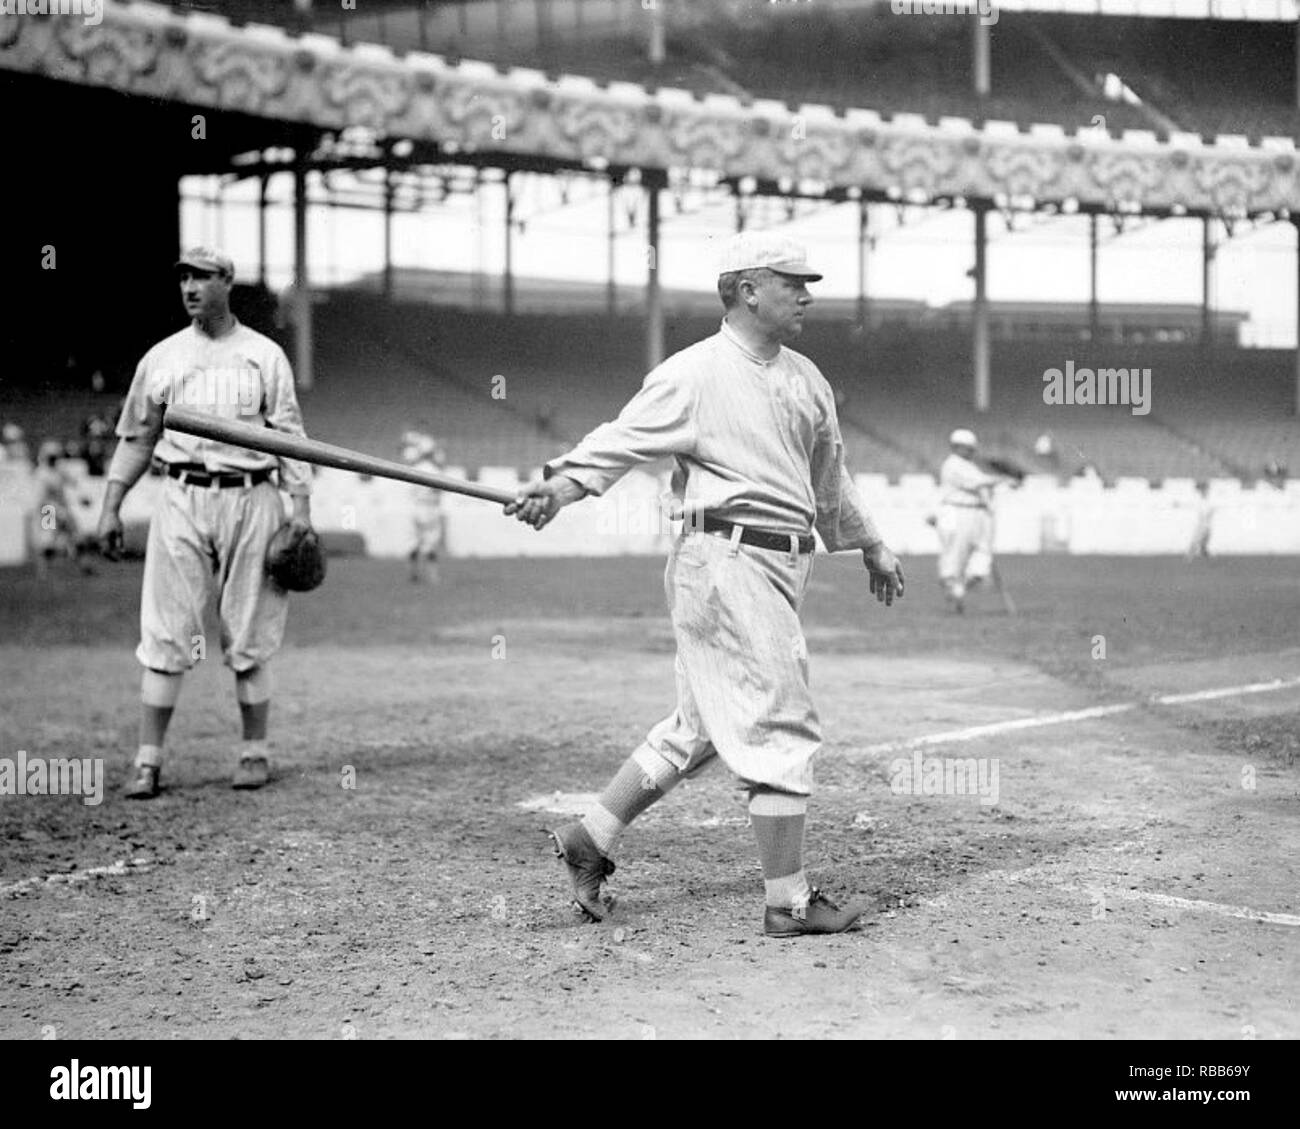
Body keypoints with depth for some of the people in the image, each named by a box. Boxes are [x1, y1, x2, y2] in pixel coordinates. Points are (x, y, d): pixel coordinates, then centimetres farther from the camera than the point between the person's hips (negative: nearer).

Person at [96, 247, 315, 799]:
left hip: (250, 500, -1)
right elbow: (135, 438, 15)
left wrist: (302, 509, -5)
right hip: (181, 499, 1)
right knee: (165, 634, -3)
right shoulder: (161, 357, 11)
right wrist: (110, 507, 9)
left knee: (249, 635, 3)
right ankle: (148, 760, -2)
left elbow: (289, 437, 4)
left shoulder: (265, 355, 6)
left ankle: (254, 753, 13)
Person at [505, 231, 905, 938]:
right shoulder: (695, 374, -7)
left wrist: (869, 545, 39)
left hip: (782, 567, 9)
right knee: (782, 728, -7)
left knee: (700, 727, 13)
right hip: (727, 557, -9)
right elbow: (625, 437, -17)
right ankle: (789, 902, 1)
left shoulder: (805, 379, 18)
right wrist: (564, 482, -34)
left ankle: (588, 840, 24)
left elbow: (829, 477, 30)